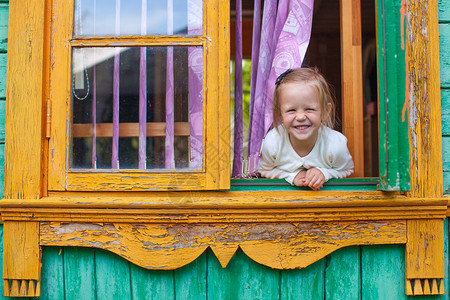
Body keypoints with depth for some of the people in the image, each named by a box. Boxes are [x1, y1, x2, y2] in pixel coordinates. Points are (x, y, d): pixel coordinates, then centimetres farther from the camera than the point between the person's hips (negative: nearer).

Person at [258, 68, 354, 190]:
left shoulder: (336, 145, -22)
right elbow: (264, 170, -4)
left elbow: (346, 170, -1)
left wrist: (324, 173, -20)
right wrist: (292, 176, -19)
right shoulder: (272, 143, -23)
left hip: (323, 193, 2)